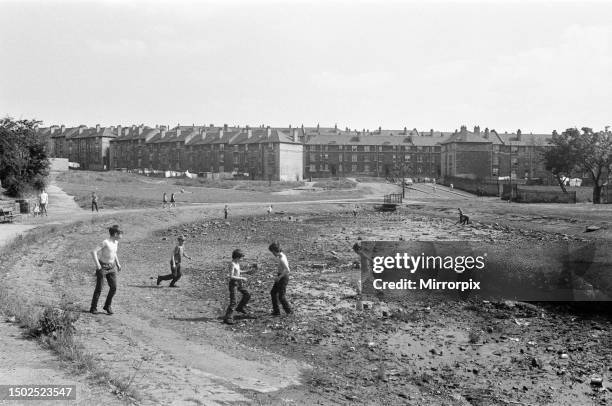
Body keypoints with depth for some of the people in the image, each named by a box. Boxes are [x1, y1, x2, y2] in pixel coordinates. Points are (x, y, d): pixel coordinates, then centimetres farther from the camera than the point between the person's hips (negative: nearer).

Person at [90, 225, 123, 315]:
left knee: (114, 288, 0)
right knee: (99, 288, 0)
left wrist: (118, 264, 16)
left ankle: (107, 306, 17)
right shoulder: (105, 242, -19)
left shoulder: (116, 242, 4)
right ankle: (93, 308, 14)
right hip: (102, 267, -6)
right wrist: (97, 264, -28)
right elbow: (93, 252, -24)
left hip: (111, 267, 6)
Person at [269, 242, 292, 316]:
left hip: (283, 278, -10)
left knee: (281, 296, -1)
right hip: (280, 277, 10)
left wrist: (279, 277, -27)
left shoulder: (282, 259, -26)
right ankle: (276, 311, 20)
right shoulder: (282, 255, 5)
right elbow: (287, 263, 23)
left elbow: (287, 270, -32)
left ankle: (288, 310, 16)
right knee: (273, 292, 15)